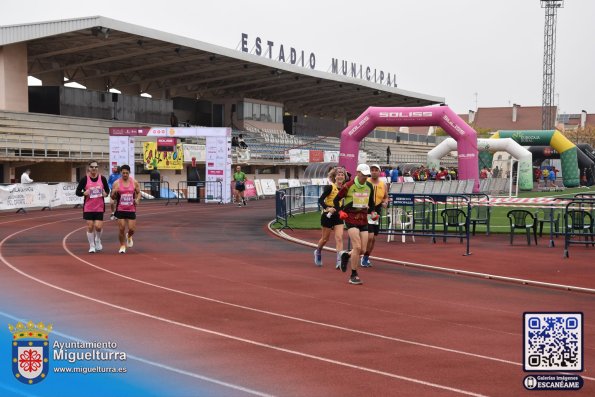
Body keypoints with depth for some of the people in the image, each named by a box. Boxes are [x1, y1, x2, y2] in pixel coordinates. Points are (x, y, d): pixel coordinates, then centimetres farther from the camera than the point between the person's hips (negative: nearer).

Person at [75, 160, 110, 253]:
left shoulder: (102, 178, 1)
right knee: (90, 227, 0)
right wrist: (84, 193, -20)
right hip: (88, 207, -1)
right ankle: (92, 246, 15)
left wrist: (105, 194, -9)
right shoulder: (85, 179, -4)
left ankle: (98, 240, 26)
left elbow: (107, 190, 13)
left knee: (98, 226, -6)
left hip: (99, 207, 1)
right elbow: (77, 192, -1)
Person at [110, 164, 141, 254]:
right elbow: (113, 198, -1)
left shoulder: (134, 182, -1)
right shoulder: (117, 183, -5)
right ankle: (122, 246, 17)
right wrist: (114, 192, -24)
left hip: (131, 209, 1)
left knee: (132, 229, -2)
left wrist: (137, 199, -7)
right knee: (121, 229, -2)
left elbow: (138, 192, 13)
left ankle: (129, 236, 34)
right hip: (120, 210, -1)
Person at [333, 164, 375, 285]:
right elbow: (336, 200, 1)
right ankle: (353, 275, -5)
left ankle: (346, 255, 32)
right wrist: (340, 212, -10)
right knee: (357, 247, -16)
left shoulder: (369, 186, 8)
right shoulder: (348, 186, -8)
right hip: (351, 219, -5)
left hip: (364, 219, 6)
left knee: (363, 249, 0)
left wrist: (371, 212, 8)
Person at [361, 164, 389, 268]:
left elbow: (386, 197, 17)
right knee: (369, 237, -16)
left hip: (377, 213, 5)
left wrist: (385, 203, -4)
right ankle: (364, 258, 0)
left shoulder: (383, 184, 6)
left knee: (373, 238, 11)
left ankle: (366, 258, 28)